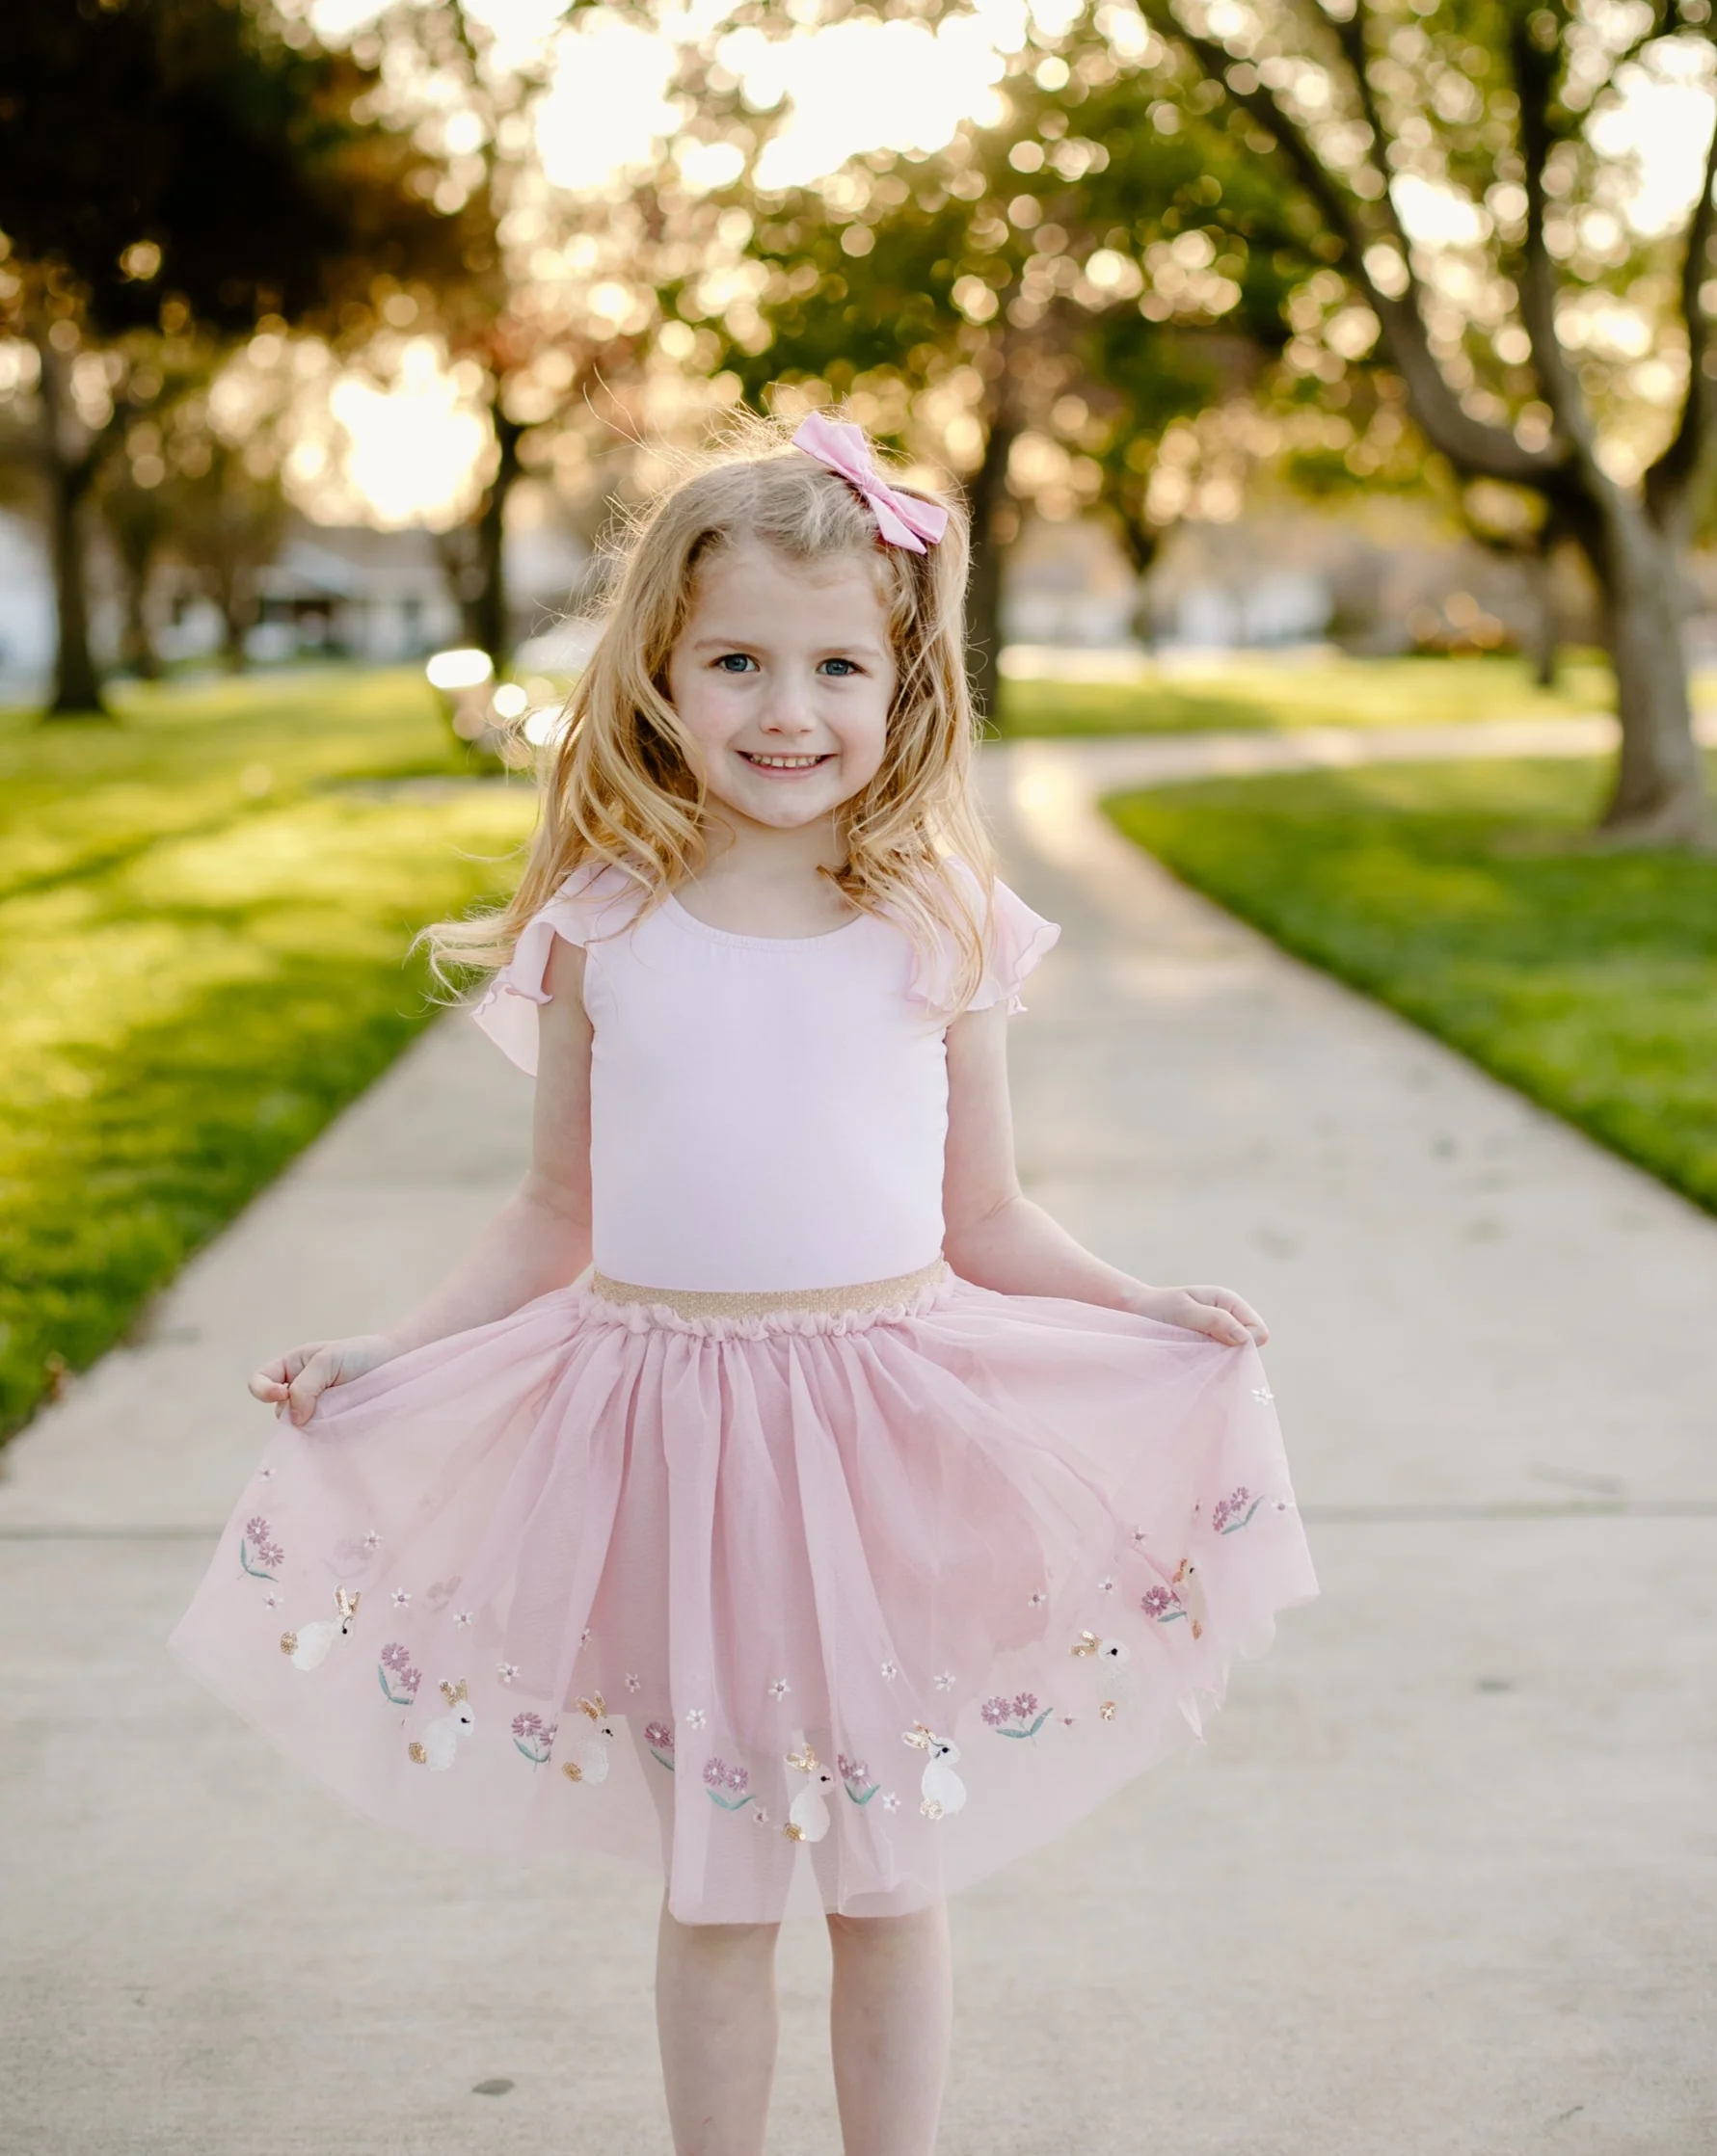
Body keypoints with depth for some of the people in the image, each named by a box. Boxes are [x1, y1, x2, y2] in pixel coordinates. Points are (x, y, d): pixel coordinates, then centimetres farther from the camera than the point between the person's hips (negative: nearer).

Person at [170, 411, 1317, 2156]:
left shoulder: (941, 931, -2)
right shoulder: (602, 928, -2)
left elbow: (987, 1223, 6)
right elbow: (553, 1218, 7)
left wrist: (1152, 1313, -5)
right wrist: (381, 1358, 0)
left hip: (888, 1440, 0)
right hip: (667, 1436, 0)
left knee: (889, 1880, 11)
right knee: (711, 1888, 12)